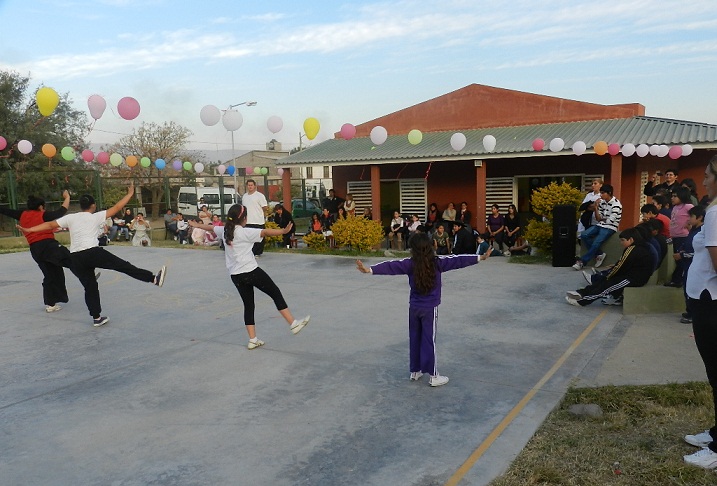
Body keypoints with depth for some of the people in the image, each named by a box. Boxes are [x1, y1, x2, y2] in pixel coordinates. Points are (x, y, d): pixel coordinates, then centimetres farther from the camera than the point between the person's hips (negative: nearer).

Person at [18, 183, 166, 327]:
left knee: (90, 287, 12)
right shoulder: (96, 217, 6)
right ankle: (154, 278, -4)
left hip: (75, 259, 4)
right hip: (93, 252, -4)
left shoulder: (70, 217, 13)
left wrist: (28, 230, 18)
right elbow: (116, 208, 8)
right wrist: (130, 194, 15)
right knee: (124, 266, -1)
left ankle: (97, 317, 15)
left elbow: (50, 225, 12)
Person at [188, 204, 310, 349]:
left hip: (235, 276, 7)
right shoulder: (245, 232, -10)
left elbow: (210, 227, 30)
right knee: (276, 294, 4)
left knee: (248, 305, 13)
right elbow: (266, 232, -23)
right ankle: (293, 324, 3)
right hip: (251, 271, -7)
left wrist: (197, 225, 48)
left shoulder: (224, 231, 9)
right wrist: (284, 231, -31)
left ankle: (253, 340, 12)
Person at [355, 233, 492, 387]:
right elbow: (457, 260, -10)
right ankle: (433, 376, 10)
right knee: (429, 341, 2)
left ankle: (415, 371, 26)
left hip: (414, 308, 3)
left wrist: (369, 269, -17)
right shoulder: (437, 262, -11)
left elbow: (390, 266, -14)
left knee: (414, 339, 15)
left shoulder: (410, 263, -7)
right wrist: (480, 258, -5)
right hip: (430, 308, -3)